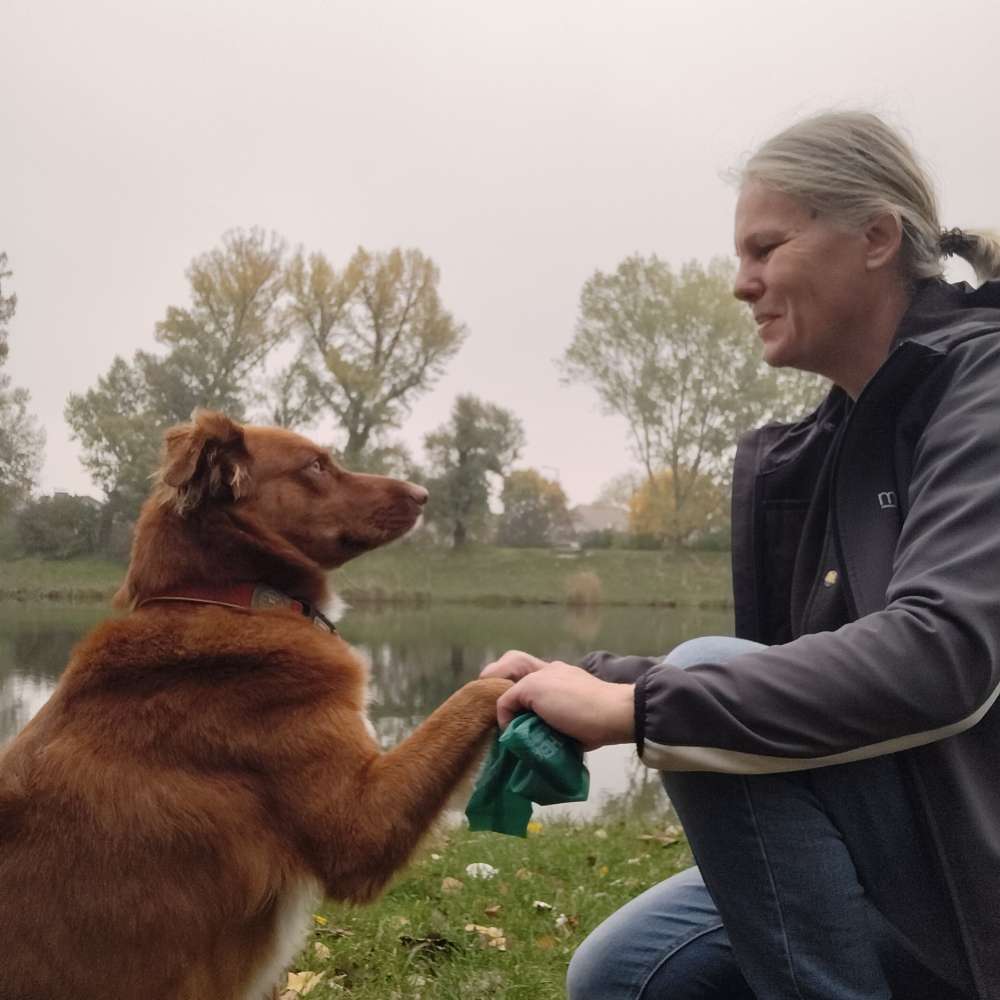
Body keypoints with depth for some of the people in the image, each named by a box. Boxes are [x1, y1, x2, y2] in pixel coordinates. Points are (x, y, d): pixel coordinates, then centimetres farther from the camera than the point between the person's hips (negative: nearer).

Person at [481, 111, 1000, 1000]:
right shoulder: (807, 459, 8)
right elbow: (780, 671, 9)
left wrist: (631, 704, -29)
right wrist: (587, 683, -7)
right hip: (912, 851, 8)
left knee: (711, 682, -23)